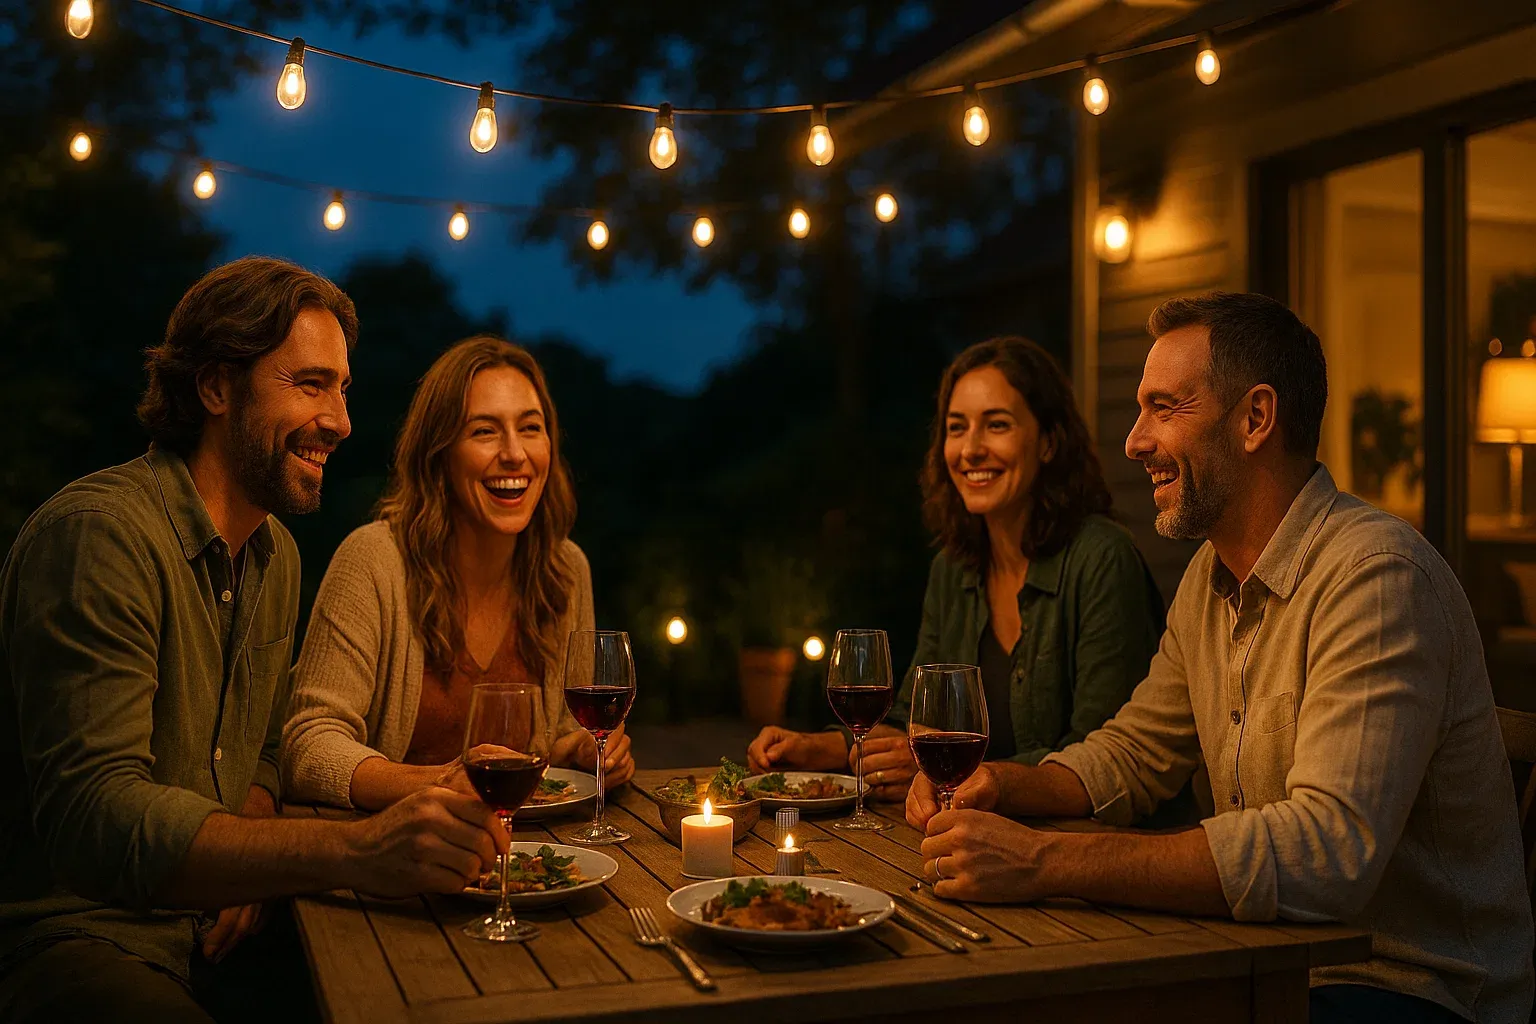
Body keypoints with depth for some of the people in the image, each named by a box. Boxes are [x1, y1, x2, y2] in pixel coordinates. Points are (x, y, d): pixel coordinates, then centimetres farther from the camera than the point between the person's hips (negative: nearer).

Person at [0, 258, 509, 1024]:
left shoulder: (275, 555, 11)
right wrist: (356, 852, -41)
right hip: (71, 938, -8)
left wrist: (240, 872, -5)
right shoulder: (100, 533, -19)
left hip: (207, 930, 9)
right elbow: (92, 814, -28)